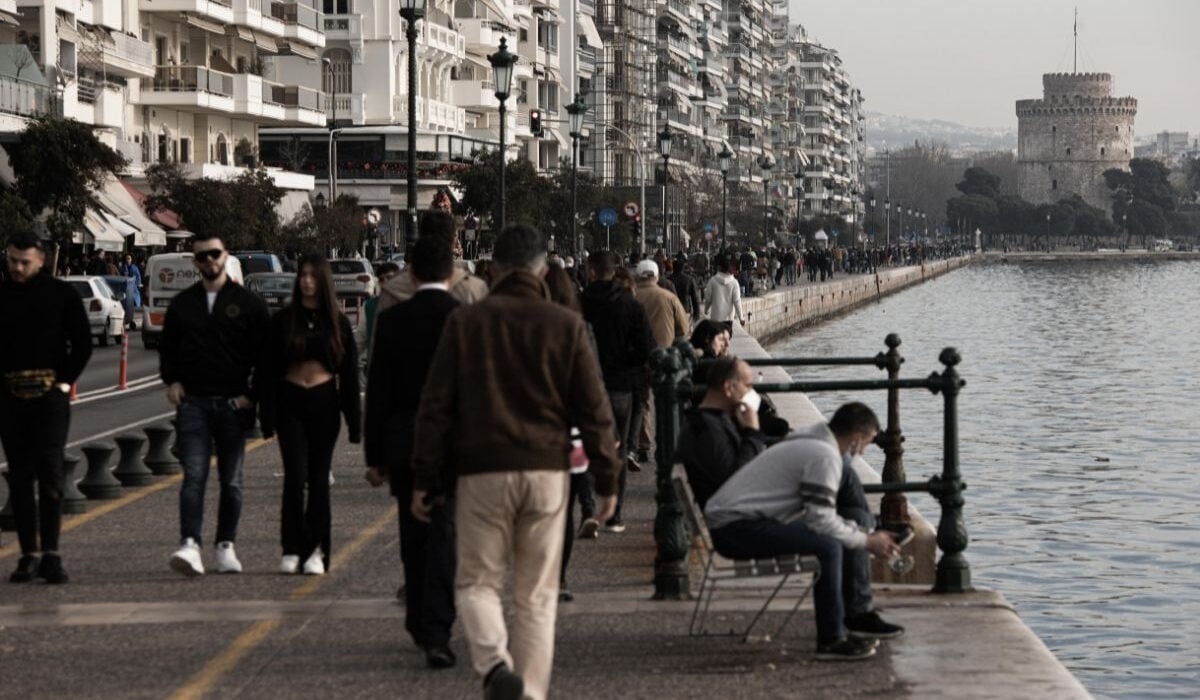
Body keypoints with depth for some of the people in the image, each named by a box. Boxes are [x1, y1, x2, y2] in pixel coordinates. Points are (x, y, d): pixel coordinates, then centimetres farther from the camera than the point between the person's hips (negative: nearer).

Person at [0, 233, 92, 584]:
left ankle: (51, 555, -11)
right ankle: (28, 555, 9)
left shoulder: (61, 294, 3)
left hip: (50, 394, -3)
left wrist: (65, 381, -3)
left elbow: (82, 343, 5)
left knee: (49, 470, -12)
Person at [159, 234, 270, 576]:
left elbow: (267, 352, 4)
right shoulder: (181, 304, 10)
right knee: (194, 475, -12)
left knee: (231, 480, 7)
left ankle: (226, 546, 17)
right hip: (192, 401, 1)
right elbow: (166, 346, 22)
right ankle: (190, 545, -22)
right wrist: (171, 381, 6)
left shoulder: (248, 303, 3)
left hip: (233, 403, -1)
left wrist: (253, 394, -3)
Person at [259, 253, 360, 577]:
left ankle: (316, 550, 9)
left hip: (324, 401, 1)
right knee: (295, 475, -8)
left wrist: (354, 421, 1)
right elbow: (268, 370, 1)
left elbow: (349, 373, 5)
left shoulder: (338, 322, 5)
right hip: (290, 401, -1)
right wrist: (268, 417, -7)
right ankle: (291, 549, -1)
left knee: (319, 477, 3)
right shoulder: (283, 320, 2)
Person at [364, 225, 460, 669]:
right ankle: (436, 634, -14)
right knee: (444, 537, -4)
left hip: (403, 445, 2)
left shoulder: (392, 321, -2)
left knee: (414, 538, 16)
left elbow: (378, 393, 0)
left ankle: (420, 625, 28)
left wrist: (375, 456, 6)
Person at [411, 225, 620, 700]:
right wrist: (607, 479, 7)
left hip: (482, 472, -1)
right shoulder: (565, 325, 2)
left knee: (477, 582, 7)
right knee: (537, 594, 8)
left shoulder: (465, 322, 2)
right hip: (546, 471, 1)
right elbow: (594, 409, 2)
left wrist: (423, 479, 7)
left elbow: (436, 406, 2)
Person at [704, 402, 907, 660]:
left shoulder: (810, 444, 17)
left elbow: (822, 514, 24)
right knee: (827, 545, -27)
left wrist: (865, 534, 14)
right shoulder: (825, 456, -15)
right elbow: (821, 520, -20)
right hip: (735, 527, -11)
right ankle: (831, 640, -20)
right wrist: (866, 541, -9)